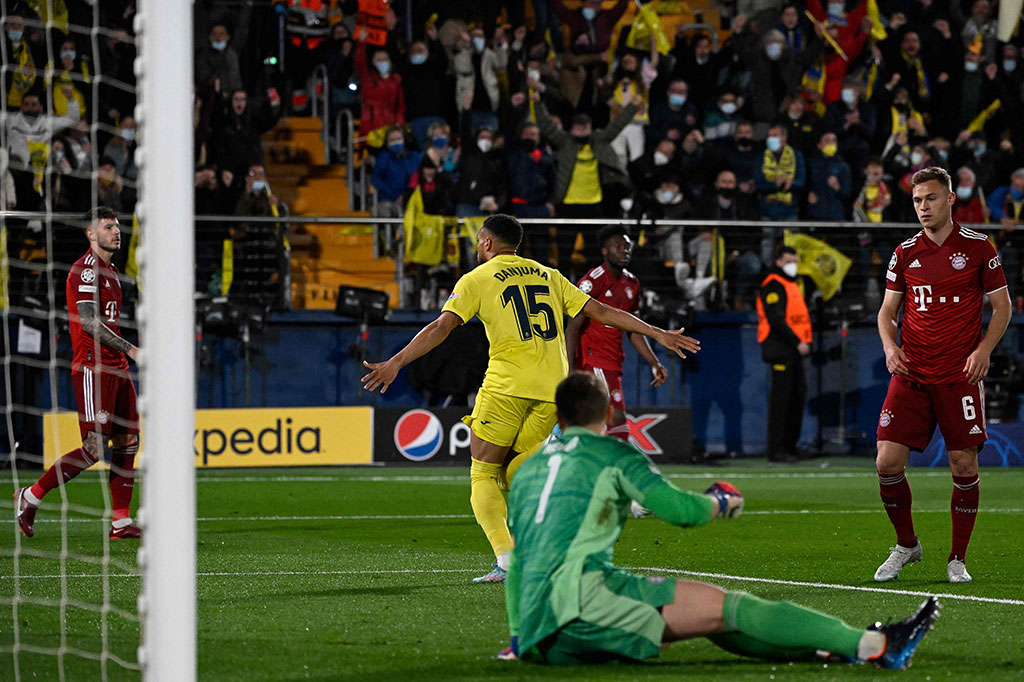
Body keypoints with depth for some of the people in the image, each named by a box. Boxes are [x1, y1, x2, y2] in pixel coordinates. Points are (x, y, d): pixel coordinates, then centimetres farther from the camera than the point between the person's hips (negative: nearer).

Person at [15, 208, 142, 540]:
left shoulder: (109, 270, 19)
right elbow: (88, 321, -20)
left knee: (128, 441, 5)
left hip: (115, 368, 10)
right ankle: (30, 496, 0)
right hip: (93, 368, -10)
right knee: (94, 449, -12)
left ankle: (121, 522, 7)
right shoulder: (87, 268, -12)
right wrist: (129, 349, -22)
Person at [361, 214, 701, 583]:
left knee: (483, 475, 4)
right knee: (512, 472, 12)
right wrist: (658, 334, 24)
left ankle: (506, 562, -14)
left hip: (507, 386, -5)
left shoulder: (476, 279, 6)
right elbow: (600, 311, 18)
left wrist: (395, 363, -10)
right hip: (554, 387, 5)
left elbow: (442, 326, -6)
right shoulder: (548, 276, 19)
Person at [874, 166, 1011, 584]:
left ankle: (958, 560, 11)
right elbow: (887, 310, 14)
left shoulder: (978, 248, 1)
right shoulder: (905, 253, 8)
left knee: (964, 465, -3)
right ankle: (906, 545, 14)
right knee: (888, 462, -7)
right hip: (911, 374, 2)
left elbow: (1002, 306, 6)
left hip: (960, 375, -2)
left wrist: (984, 349, -10)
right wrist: (890, 346, -6)